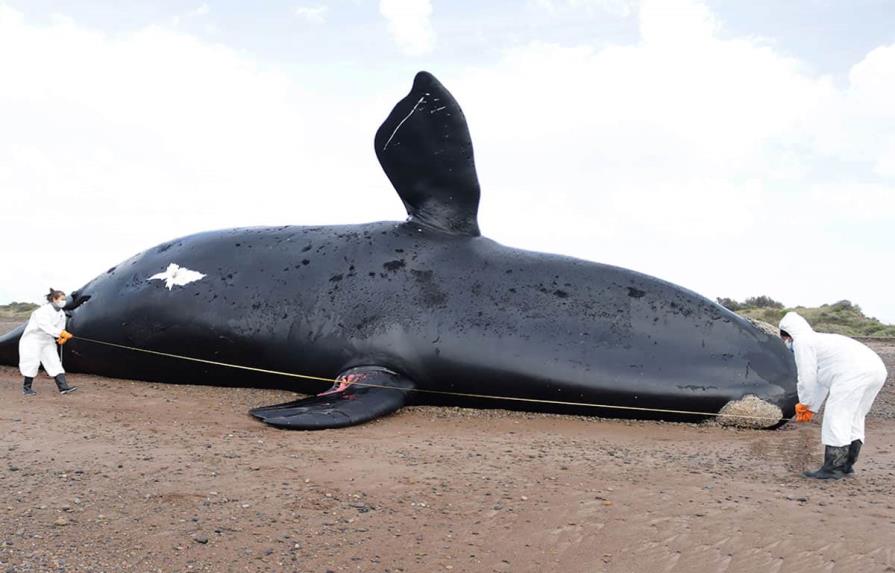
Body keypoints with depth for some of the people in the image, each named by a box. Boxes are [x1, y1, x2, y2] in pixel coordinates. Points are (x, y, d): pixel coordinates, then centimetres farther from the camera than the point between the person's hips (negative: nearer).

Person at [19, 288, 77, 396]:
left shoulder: (61, 314, 2)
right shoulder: (43, 311, -22)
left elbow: (60, 328, 2)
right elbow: (46, 327, -35)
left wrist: (62, 337, -20)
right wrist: (62, 333, -43)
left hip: (48, 341, 6)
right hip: (33, 339, -6)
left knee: (55, 362, -4)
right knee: (32, 363, -8)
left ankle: (63, 387, -11)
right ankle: (26, 387, 11)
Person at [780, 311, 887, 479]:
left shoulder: (802, 342, 5)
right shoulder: (820, 340, 34)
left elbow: (807, 377, 2)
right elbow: (821, 381, 37)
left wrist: (804, 404, 17)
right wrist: (812, 408, 40)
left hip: (854, 372, -10)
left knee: (836, 418, -3)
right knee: (853, 419, 19)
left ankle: (832, 468, 0)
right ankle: (847, 464, 26)